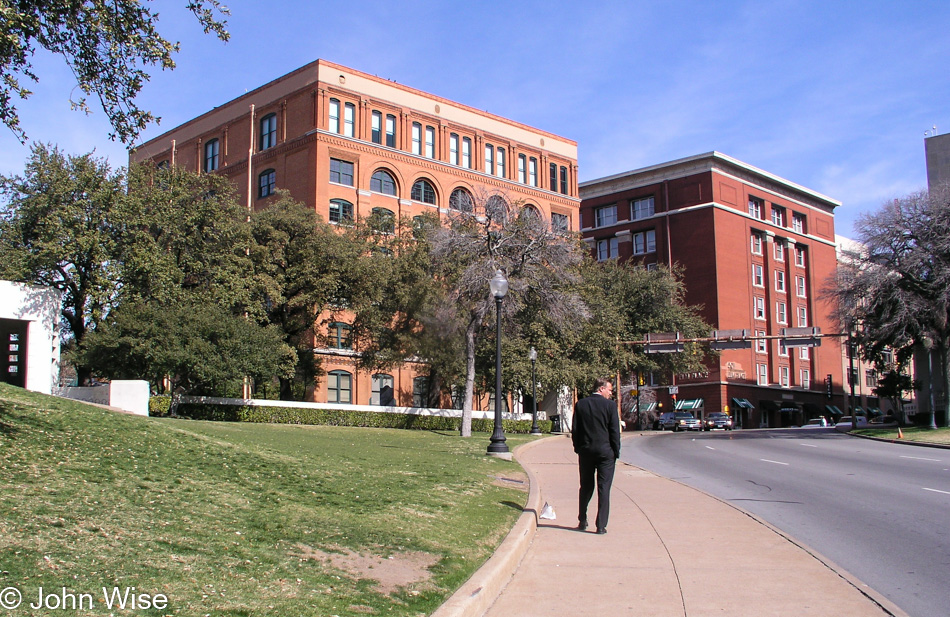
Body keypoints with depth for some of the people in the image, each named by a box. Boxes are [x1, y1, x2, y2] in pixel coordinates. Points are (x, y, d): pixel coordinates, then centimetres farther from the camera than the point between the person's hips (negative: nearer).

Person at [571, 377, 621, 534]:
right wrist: (616, 452, 2)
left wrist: (578, 449, 14)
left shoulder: (580, 404, 2)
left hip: (585, 451, 3)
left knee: (586, 487, 16)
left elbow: (574, 430, 4)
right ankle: (601, 525, 0)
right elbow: (615, 431, -7)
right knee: (604, 488, 1)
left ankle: (582, 521, 24)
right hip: (605, 451, -3)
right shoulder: (610, 405, -8)